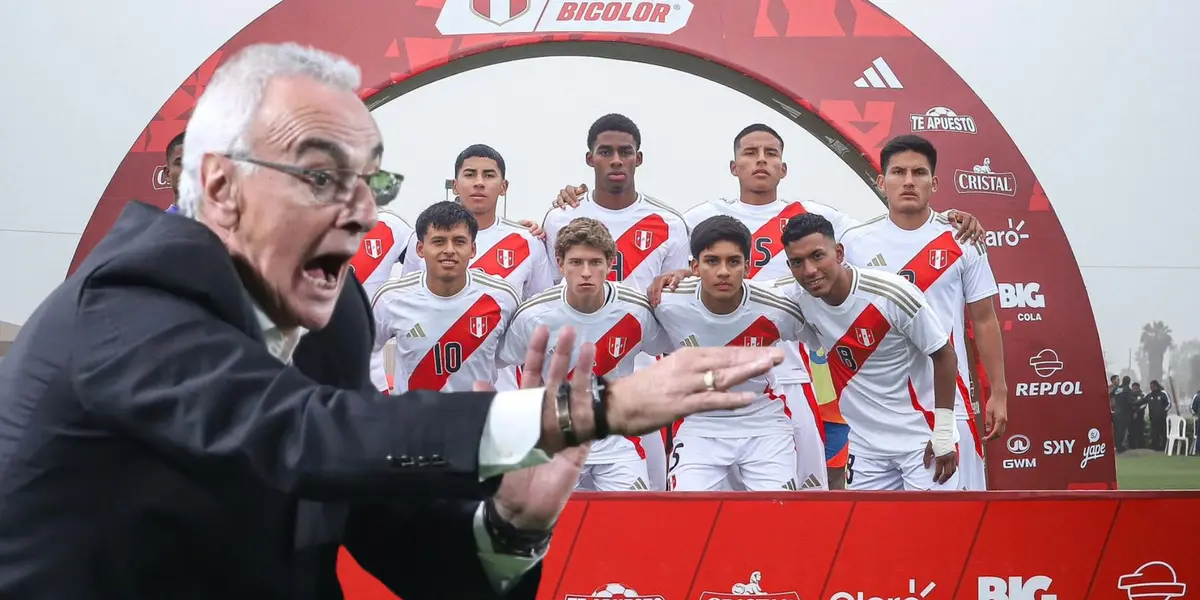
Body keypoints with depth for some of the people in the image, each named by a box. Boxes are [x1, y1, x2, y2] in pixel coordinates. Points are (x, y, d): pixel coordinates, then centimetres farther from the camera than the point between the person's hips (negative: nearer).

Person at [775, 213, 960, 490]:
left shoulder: (893, 294, -22)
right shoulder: (798, 296, -11)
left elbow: (945, 356, -12)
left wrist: (943, 434, -11)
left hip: (922, 439, -4)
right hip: (866, 444, 5)